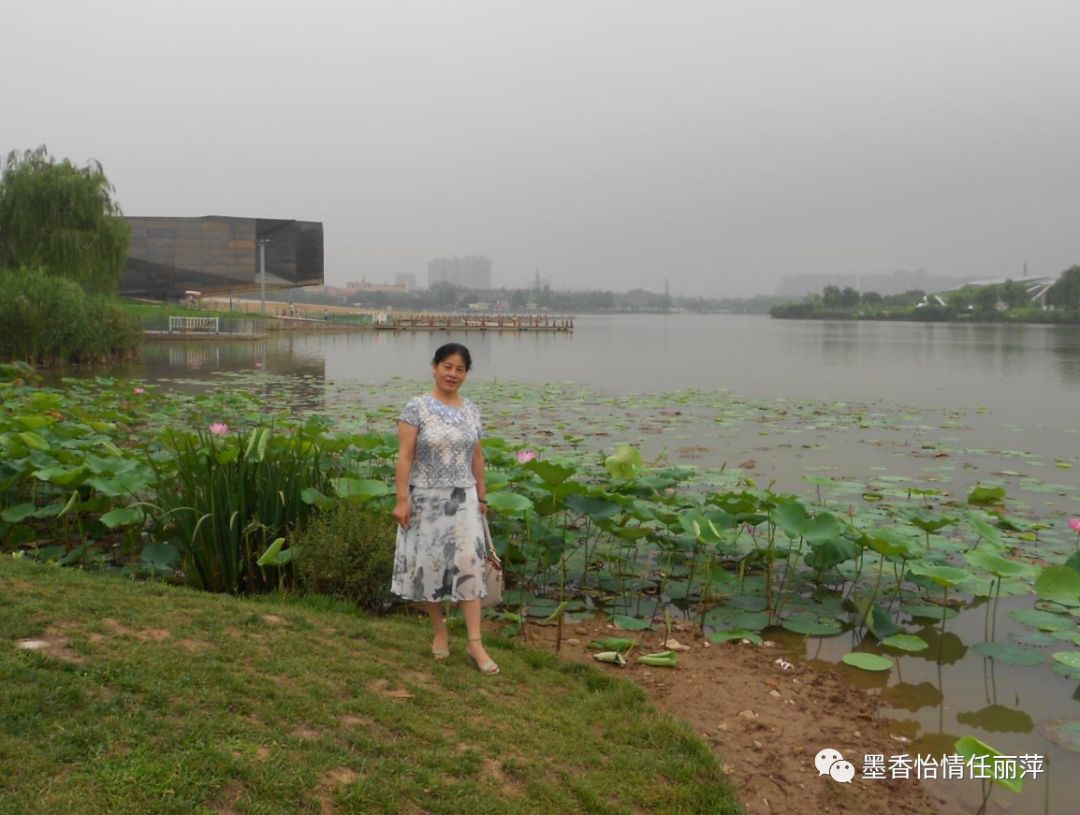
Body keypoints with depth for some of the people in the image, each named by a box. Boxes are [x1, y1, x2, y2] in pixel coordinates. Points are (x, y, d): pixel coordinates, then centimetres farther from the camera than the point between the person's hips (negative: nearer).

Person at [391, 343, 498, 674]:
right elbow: (404, 456, -10)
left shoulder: (471, 410, 6)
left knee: (469, 564, -3)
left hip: (462, 499, 3)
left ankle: (475, 642, 0)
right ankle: (439, 630, 25)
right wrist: (401, 500, -15)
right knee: (430, 564, 7)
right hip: (427, 499, -3)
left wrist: (481, 497, 14)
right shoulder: (417, 408, -7)